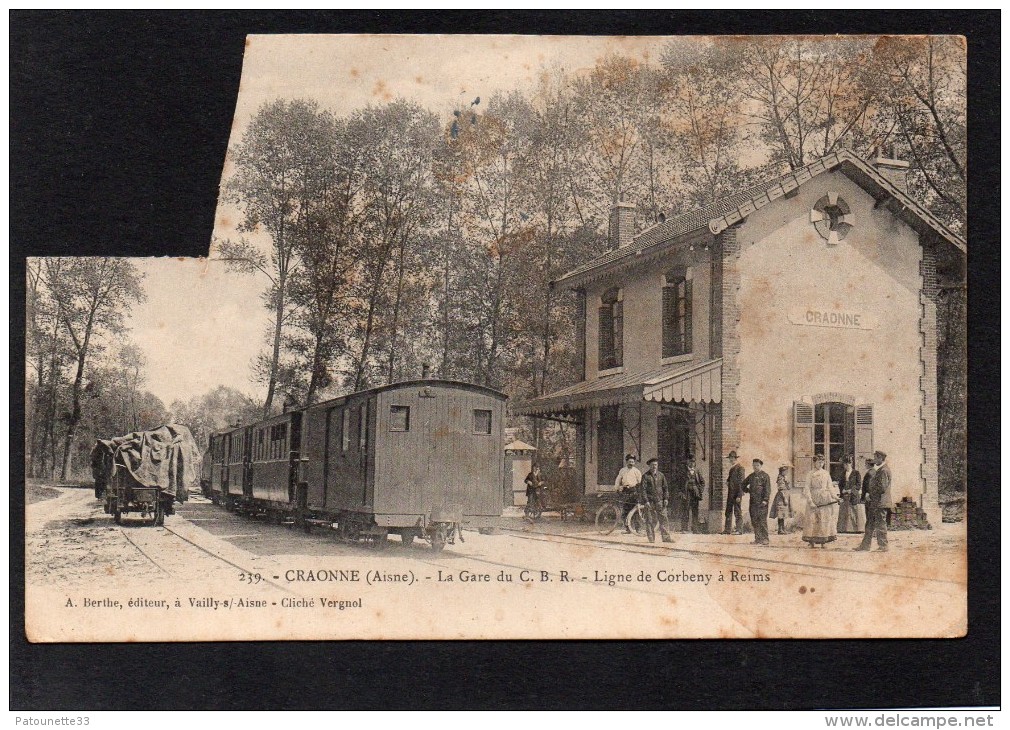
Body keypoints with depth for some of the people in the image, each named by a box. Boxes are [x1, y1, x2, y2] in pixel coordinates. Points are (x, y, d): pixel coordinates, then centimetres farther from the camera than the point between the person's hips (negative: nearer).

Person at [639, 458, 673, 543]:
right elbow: (642, 489, -5)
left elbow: (665, 488, 14)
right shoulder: (645, 476, -1)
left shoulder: (661, 475, 10)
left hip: (660, 501, 2)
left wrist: (666, 498, 3)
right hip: (650, 501, -2)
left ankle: (666, 537, -6)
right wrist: (646, 501, -12)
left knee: (663, 518, -5)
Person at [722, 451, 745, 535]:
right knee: (728, 511, 11)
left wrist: (739, 496, -19)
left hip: (736, 493, -9)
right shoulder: (732, 468, 15)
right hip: (730, 493, 9)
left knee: (737, 512, -5)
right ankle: (727, 529, 16)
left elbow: (741, 483, -16)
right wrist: (727, 481, 7)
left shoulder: (739, 468, -12)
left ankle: (738, 530, -1)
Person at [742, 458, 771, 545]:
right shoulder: (751, 476, 16)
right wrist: (747, 490, 15)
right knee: (754, 521, 6)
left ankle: (765, 539, -5)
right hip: (753, 502, 6)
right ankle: (758, 538, 11)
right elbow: (743, 484, 31)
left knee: (762, 521, -8)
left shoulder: (765, 476, -2)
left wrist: (765, 500, -17)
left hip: (762, 502, -6)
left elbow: (767, 489, -9)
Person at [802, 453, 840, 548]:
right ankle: (812, 541, 0)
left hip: (825, 499, 2)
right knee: (812, 519, -4)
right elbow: (807, 489, -3)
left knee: (825, 518, 0)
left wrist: (835, 497, -4)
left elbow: (830, 487, 10)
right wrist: (810, 501, -12)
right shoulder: (811, 474, 1)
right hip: (814, 498, -2)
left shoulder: (826, 473, 9)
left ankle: (823, 541, 4)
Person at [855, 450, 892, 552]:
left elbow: (882, 488, -22)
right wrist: (870, 496, 12)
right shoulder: (880, 470, 16)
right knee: (870, 523, 12)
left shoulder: (884, 470, -16)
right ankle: (865, 545, 16)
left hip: (880, 502, -10)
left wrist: (871, 496, -13)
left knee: (880, 524, -3)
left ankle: (883, 546, 3)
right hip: (875, 502, 10)